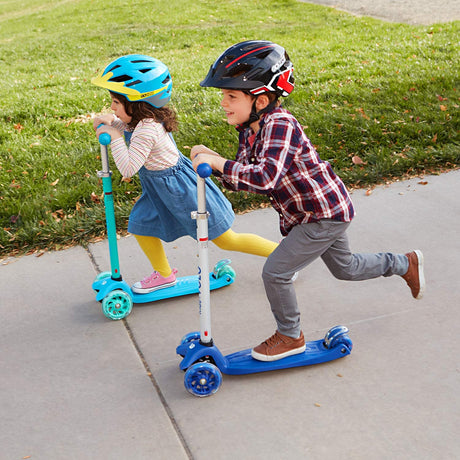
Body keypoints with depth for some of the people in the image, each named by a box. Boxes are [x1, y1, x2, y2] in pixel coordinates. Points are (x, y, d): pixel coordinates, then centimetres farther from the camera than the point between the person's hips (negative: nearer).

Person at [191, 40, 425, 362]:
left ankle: (290, 337, 16)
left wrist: (219, 164, -38)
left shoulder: (280, 124, -29)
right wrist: (214, 159, -12)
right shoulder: (250, 130, -1)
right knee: (345, 268, 28)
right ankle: (405, 264, 49)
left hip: (327, 214, -10)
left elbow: (266, 178, -42)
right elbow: (245, 177, 2)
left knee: (275, 272, -7)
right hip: (320, 210, 10)